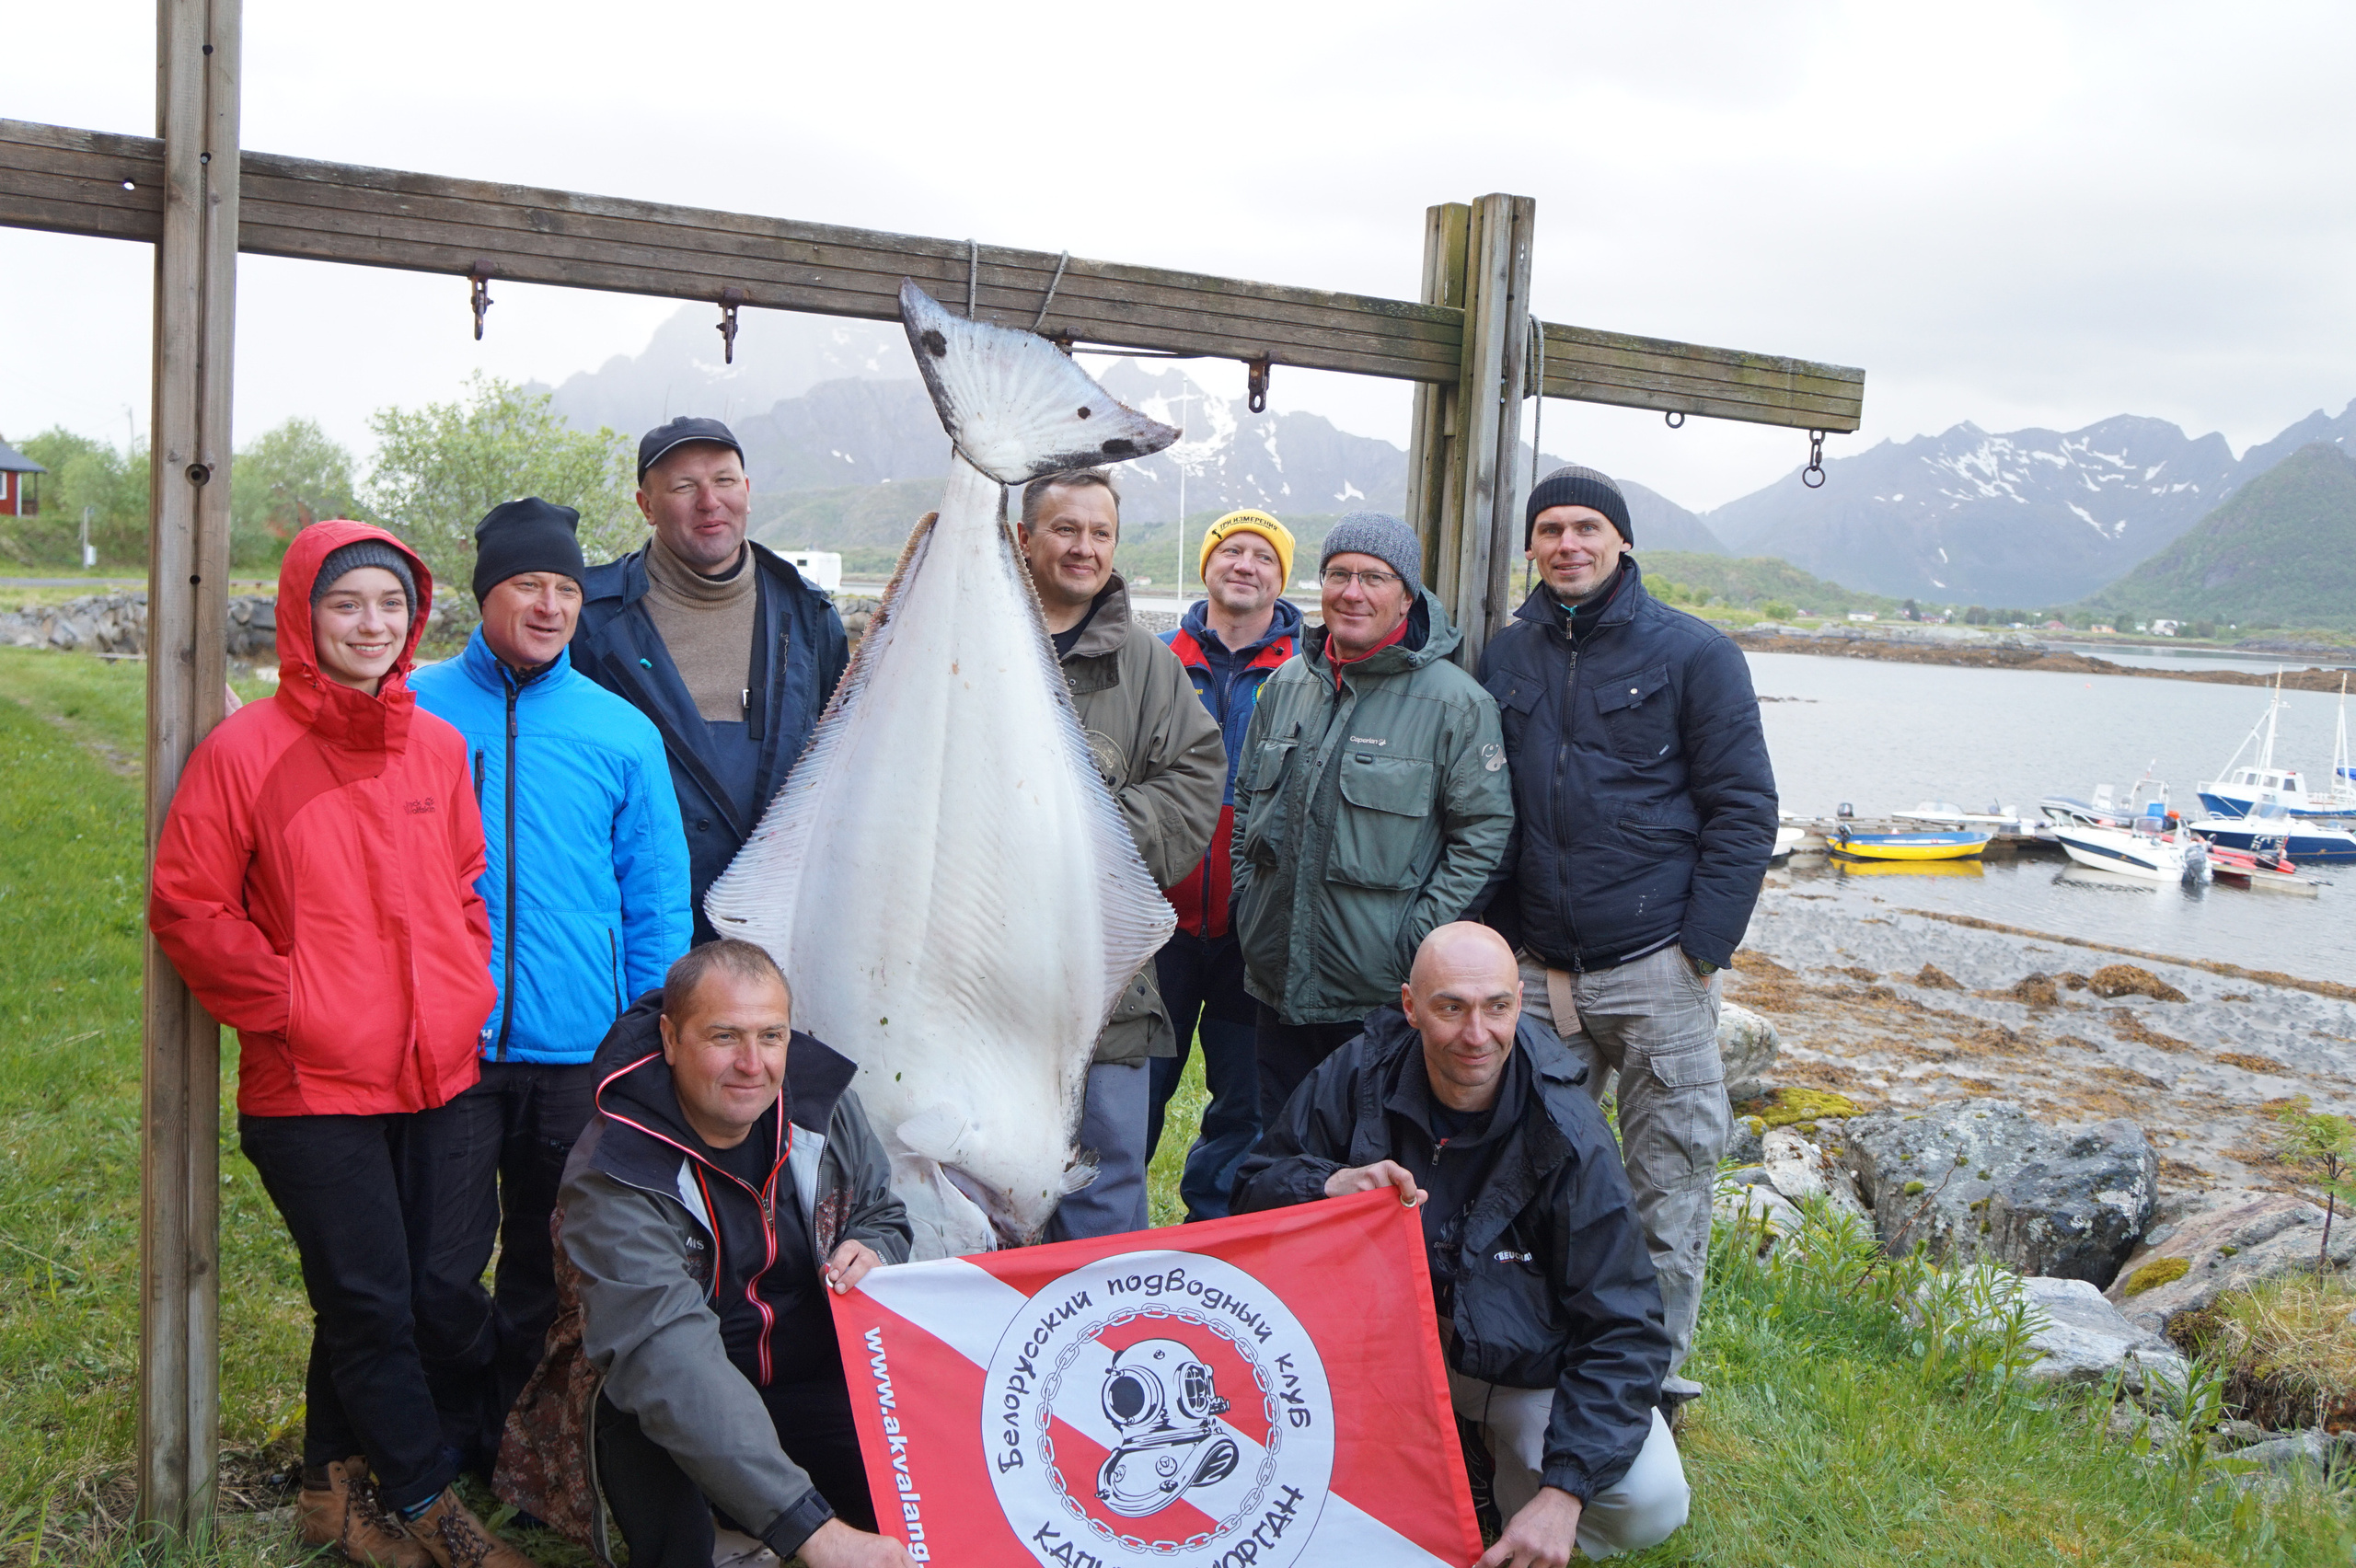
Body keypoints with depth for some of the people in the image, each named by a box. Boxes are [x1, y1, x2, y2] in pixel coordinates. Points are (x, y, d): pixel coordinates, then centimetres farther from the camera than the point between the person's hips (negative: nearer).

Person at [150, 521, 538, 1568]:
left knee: (369, 1294, 15)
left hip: (436, 1078, 5)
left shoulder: (438, 748, 7)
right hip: (313, 1089, -5)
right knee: (370, 1303, -1)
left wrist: (467, 993, 8)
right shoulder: (244, 751, -8)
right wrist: (282, 1003, -8)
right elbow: (185, 905, -5)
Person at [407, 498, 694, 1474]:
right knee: (443, 1271, 2)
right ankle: (454, 1455, 26)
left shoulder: (622, 733, 4)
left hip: (579, 1053, 1)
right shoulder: (413, 711, 1)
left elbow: (657, 903, 7)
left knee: (549, 1270, 12)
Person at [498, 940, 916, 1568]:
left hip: (816, 1377, 5)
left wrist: (872, 1254, -13)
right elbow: (668, 1363, -33)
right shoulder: (612, 1179, -22)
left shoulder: (820, 1099, -6)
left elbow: (884, 1216, 14)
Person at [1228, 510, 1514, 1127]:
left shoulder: (1455, 700, -8)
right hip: (1277, 983, 5)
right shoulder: (1286, 684, 9)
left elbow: (1484, 832, -8)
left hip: (1383, 1000, -5)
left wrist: (1421, 944, -13)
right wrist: (1247, 899, 11)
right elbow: (1247, 800, 21)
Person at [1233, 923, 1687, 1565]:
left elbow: (1622, 1331, -21)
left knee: (1651, 1505, -24)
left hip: (1523, 1362, -1)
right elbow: (1253, 1187, -7)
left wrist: (1563, 1492, -30)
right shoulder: (1360, 1074, -15)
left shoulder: (1567, 1133, -22)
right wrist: (1330, 1185, -31)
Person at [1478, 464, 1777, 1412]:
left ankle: (1658, 1367, 18)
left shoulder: (1694, 653, 0)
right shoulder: (1505, 658, 10)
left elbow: (1744, 809, -2)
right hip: (1535, 971, 4)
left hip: (1656, 969, -3)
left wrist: (1702, 945, -9)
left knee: (1668, 1182, 4)